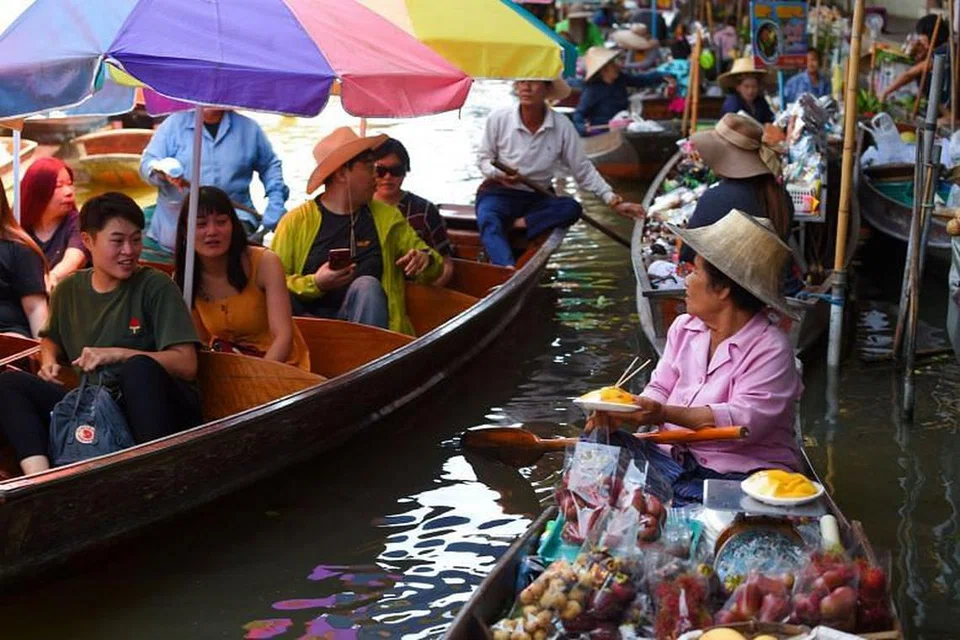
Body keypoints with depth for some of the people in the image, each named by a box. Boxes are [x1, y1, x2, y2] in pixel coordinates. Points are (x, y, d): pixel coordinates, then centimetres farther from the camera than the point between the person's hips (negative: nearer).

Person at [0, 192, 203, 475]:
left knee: (139, 368, -36)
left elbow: (187, 365, -11)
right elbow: (51, 338, 29)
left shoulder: (156, 287, -5)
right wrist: (49, 361, 6)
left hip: (159, 409, -4)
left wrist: (117, 354, -18)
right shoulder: (69, 290, 8)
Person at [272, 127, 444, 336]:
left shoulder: (387, 217, 14)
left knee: (367, 285, -29)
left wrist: (426, 259, -4)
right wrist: (314, 284, -18)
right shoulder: (295, 221, 4)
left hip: (365, 318, 2)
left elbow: (433, 271, 20)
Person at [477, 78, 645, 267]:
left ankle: (516, 226, -33)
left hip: (537, 198, 2)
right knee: (489, 223, -36)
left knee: (572, 207, -28)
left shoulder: (562, 126, -6)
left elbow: (583, 169, -1)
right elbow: (484, 159, 3)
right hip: (499, 193, -2)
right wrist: (498, 174, -21)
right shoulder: (498, 118, -8)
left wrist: (613, 201, -8)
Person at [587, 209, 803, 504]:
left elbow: (746, 419, -23)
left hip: (739, 475, -7)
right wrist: (621, 412, -13)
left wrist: (665, 414, -33)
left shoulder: (771, 349, -11)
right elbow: (660, 389, 11)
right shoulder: (684, 328, 12)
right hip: (674, 458, 7)